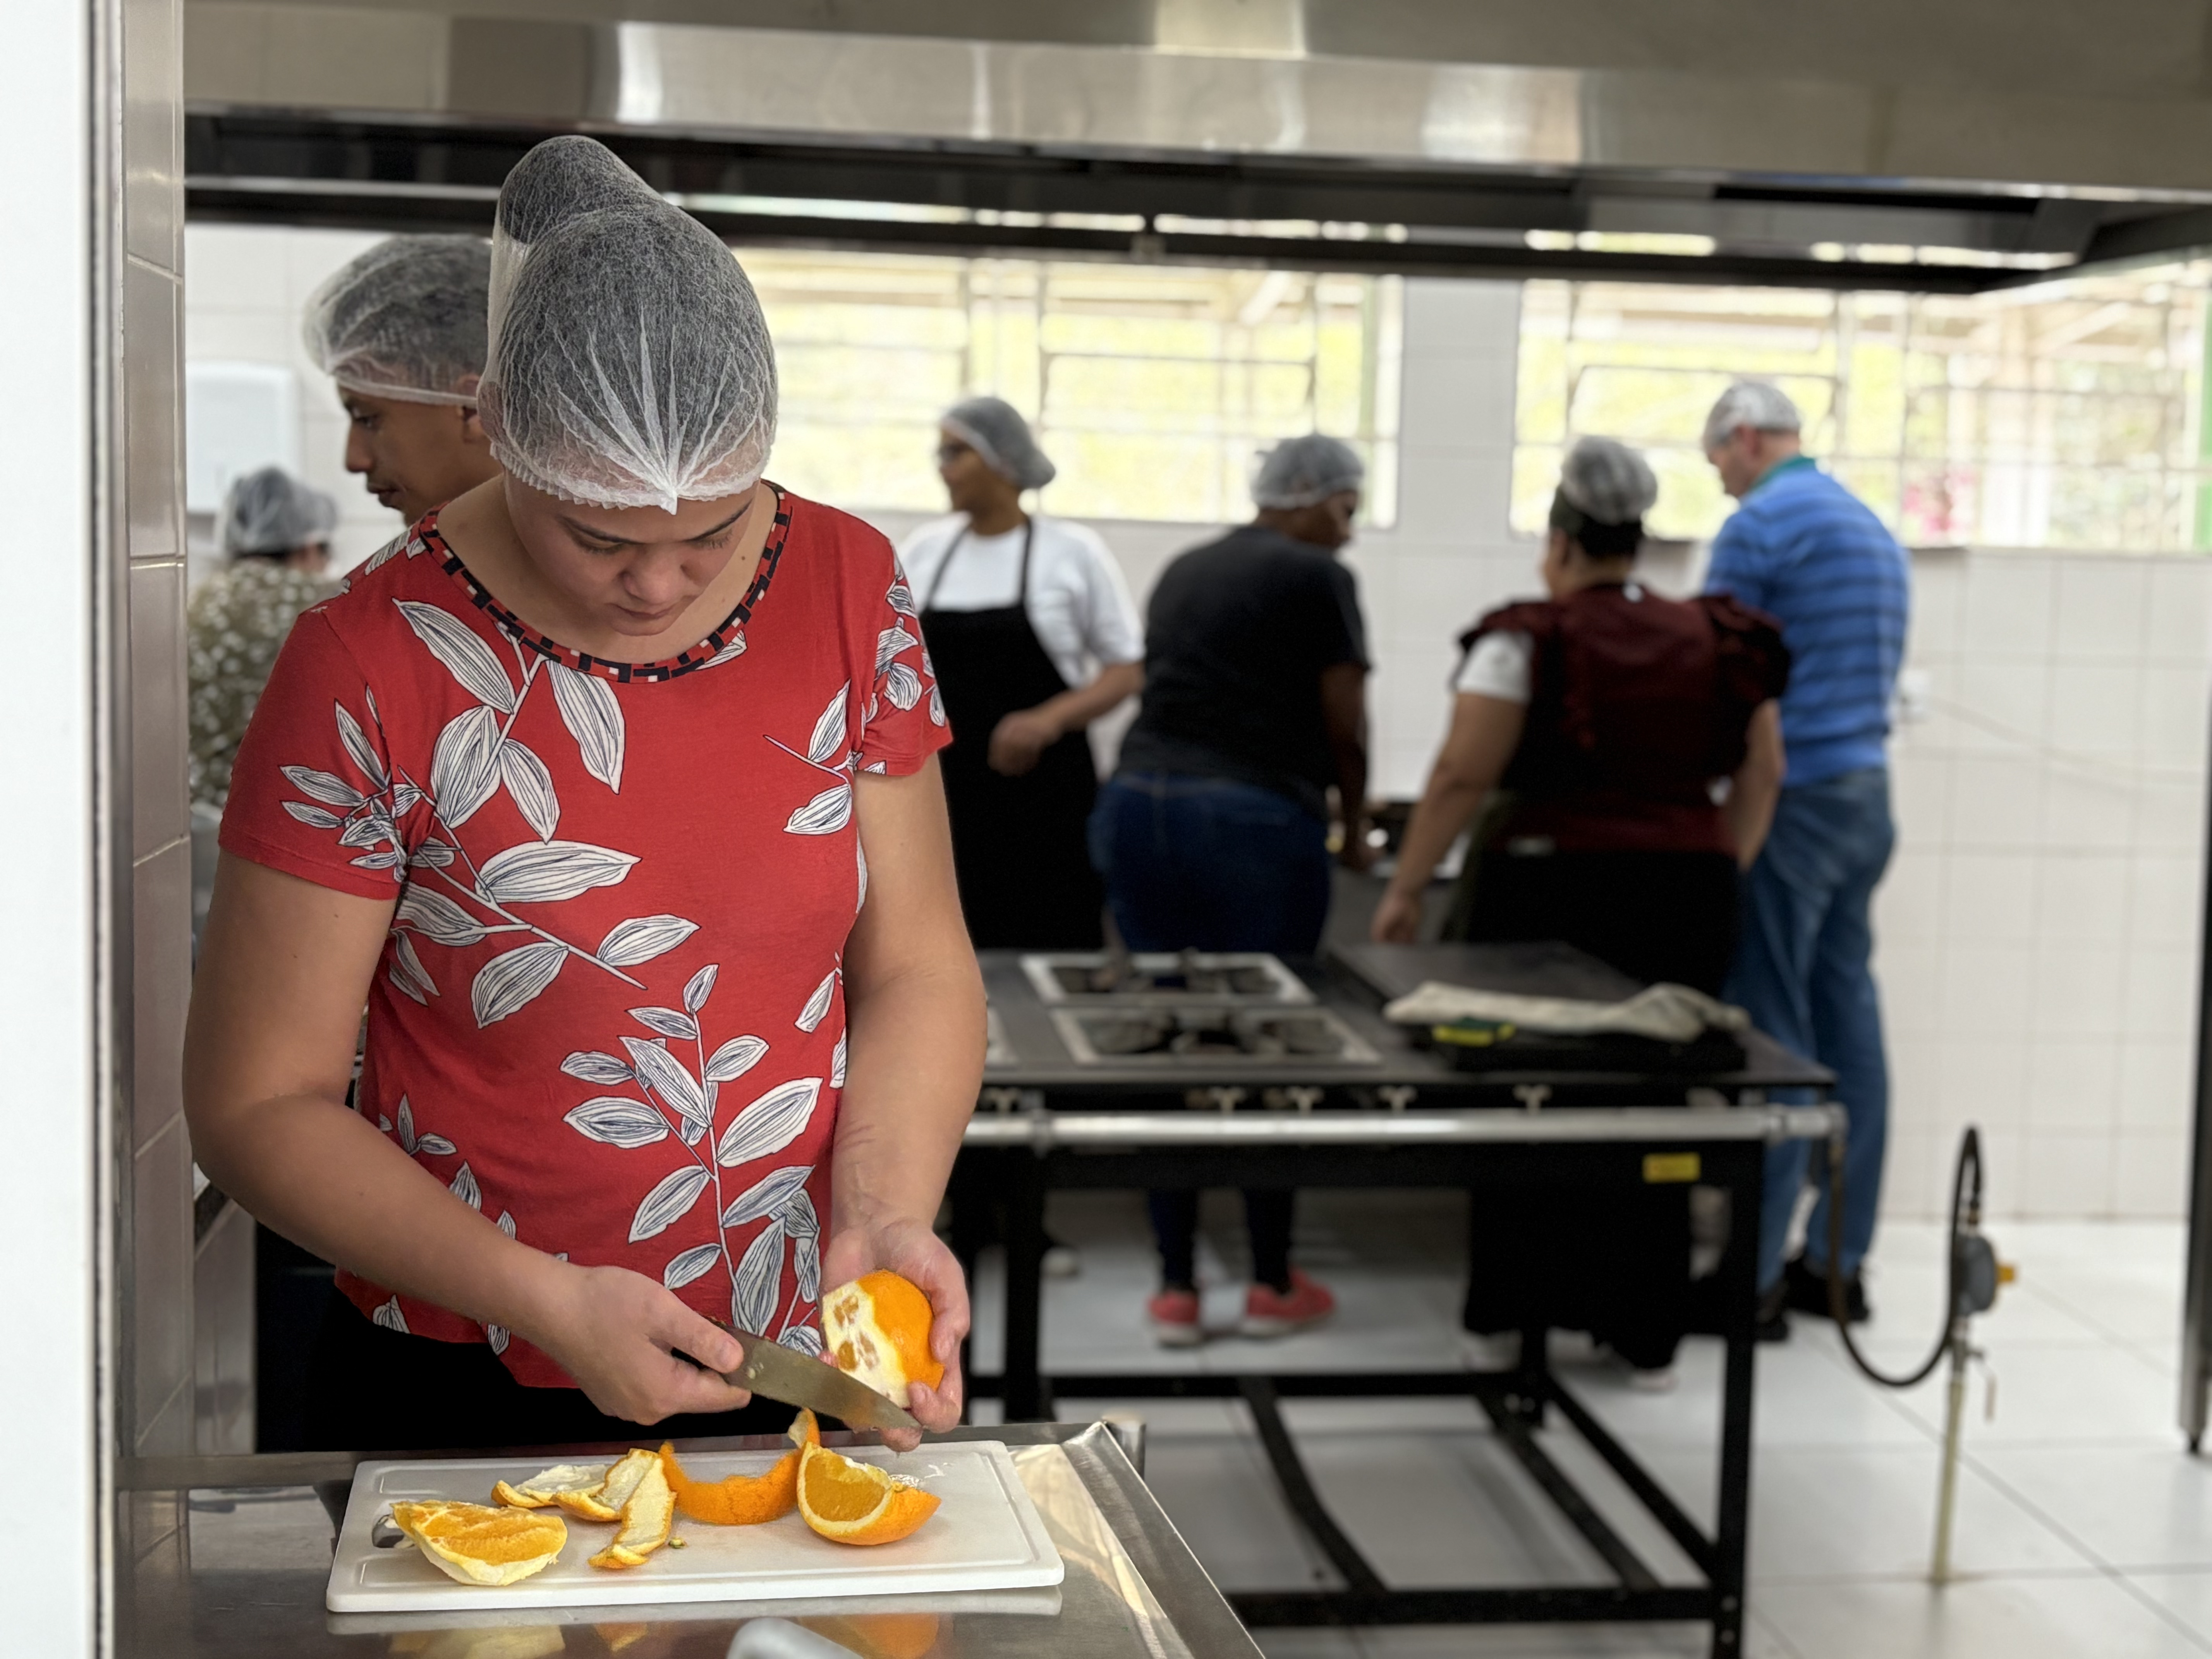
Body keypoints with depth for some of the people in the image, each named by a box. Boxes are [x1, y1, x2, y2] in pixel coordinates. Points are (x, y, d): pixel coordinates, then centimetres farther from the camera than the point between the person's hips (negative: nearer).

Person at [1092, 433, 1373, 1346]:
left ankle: (1177, 1288, 12)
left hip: (1140, 801, 6)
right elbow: (1343, 725, 0)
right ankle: (1272, 1284, 15)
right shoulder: (1318, 579, 0)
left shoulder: (1184, 571, 19)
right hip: (1254, 823, -6)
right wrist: (1354, 824, 15)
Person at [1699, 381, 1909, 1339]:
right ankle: (1838, 1261, 15)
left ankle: (1752, 1273, -4)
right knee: (1846, 1021, 9)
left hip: (1792, 798, -9)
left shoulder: (1761, 525, -9)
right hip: (1868, 795, 9)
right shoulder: (1873, 530, 19)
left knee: (1768, 1033, -6)